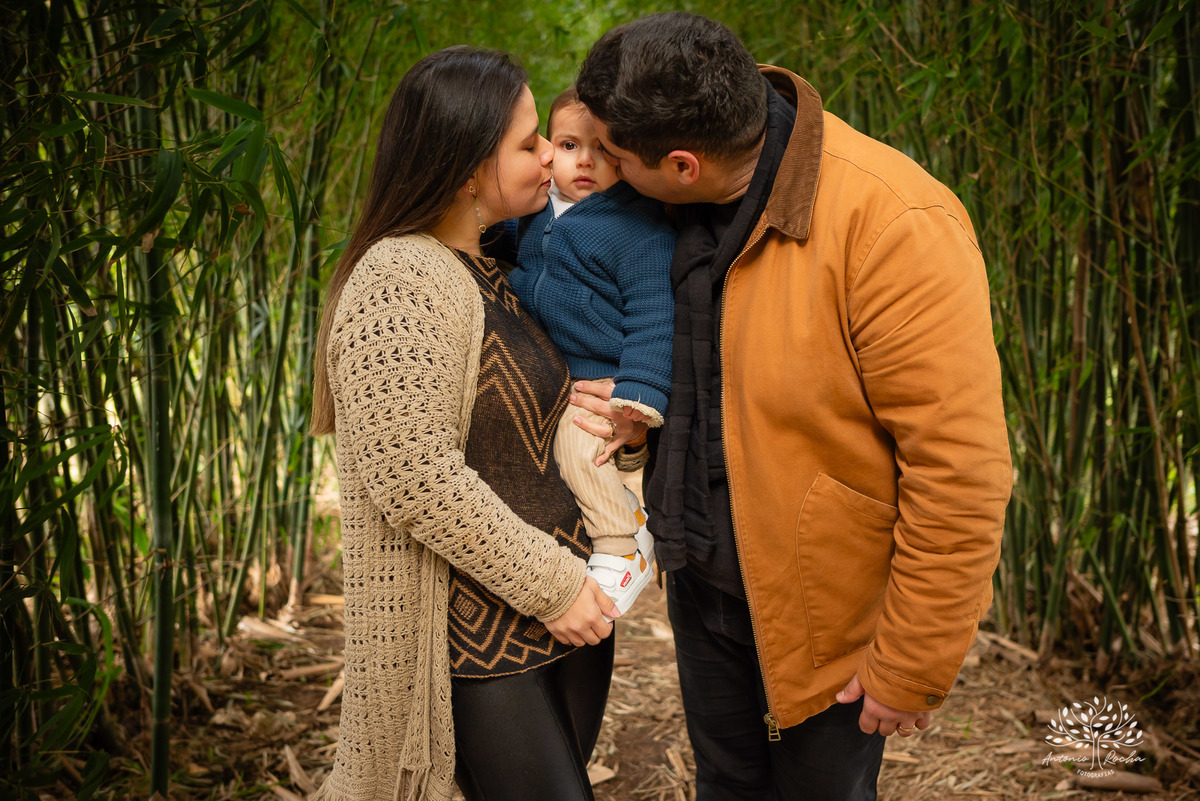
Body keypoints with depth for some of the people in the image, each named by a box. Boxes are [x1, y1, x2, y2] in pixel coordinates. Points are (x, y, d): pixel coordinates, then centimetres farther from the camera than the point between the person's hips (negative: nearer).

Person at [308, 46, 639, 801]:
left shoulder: (497, 270, 11)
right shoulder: (398, 284, -18)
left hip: (566, 611, 9)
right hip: (477, 643, -9)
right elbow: (413, 478, -24)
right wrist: (549, 584, -18)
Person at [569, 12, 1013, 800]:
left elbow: (960, 471, -26)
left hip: (824, 610, -6)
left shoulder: (893, 227, -28)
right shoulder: (690, 206, -5)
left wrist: (912, 670, -18)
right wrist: (624, 402, -7)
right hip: (705, 577, 7)